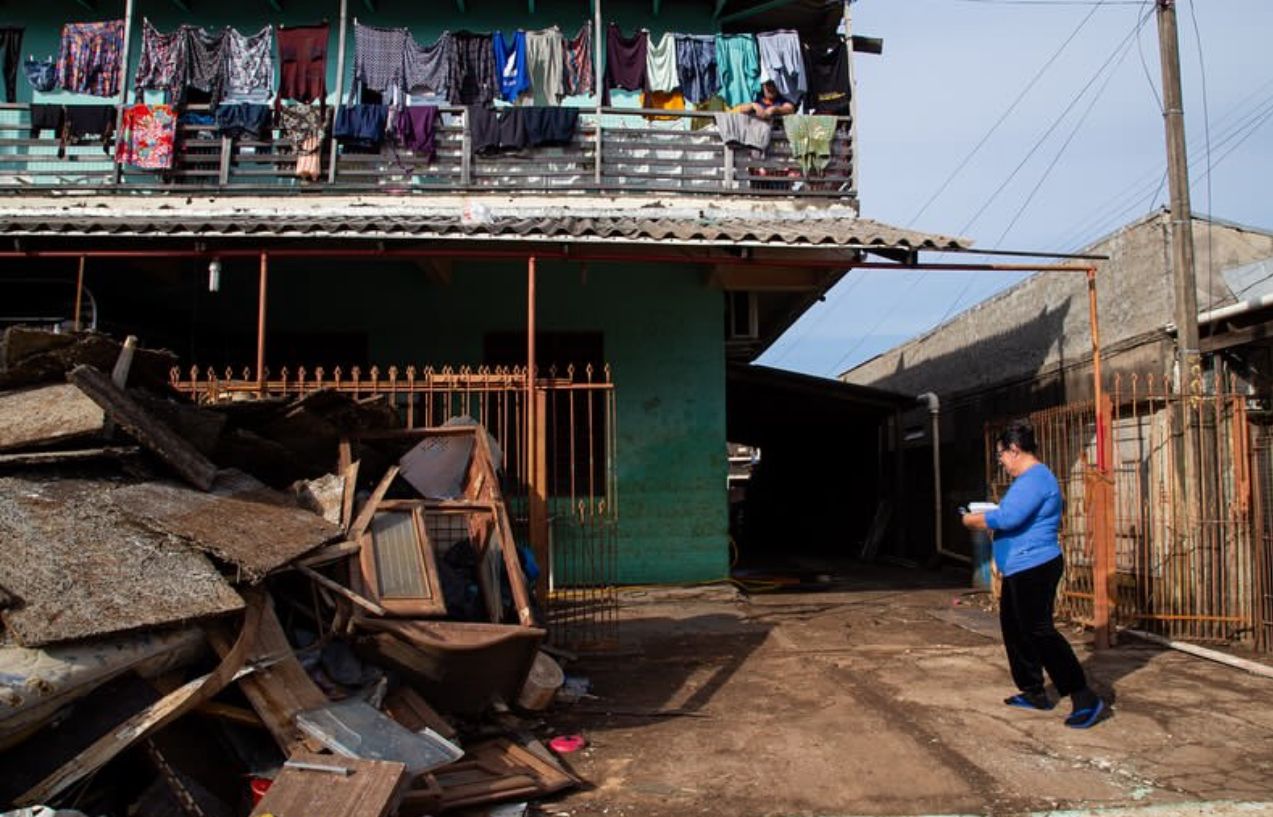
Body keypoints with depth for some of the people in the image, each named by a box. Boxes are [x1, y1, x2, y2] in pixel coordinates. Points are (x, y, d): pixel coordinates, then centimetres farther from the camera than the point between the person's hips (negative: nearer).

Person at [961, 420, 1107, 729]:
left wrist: (974, 521, -12)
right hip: (1022, 570, 11)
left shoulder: (1035, 477, -18)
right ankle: (1033, 693, 24)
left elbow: (1009, 518, -27)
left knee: (1039, 632, -10)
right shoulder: (1029, 477, 17)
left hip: (1033, 568, -11)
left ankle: (1085, 699, -5)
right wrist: (985, 516, 15)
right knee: (1014, 629, 15)